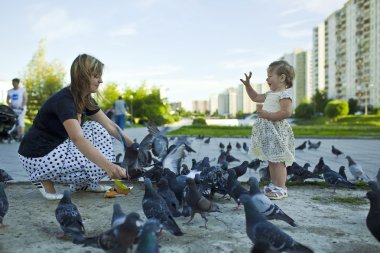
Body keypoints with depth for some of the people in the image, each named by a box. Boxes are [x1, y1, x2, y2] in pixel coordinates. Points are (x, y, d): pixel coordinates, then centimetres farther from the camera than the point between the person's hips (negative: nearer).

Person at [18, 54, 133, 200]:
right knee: (101, 165, -12)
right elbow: (78, 139, -38)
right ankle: (45, 178, -3)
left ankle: (82, 185, 8)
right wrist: (108, 165, -48)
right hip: (38, 157, -9)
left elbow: (110, 126, 4)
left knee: (97, 129, 2)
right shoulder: (64, 100, -24)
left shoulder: (85, 100, 4)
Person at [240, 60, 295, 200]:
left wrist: (268, 115, -21)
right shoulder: (270, 94, 19)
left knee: (278, 160, -9)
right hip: (268, 131, 10)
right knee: (271, 160, 14)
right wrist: (247, 84, 23)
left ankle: (281, 188, -5)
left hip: (277, 132, -10)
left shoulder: (284, 94, -12)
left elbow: (286, 112, -23)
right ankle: (274, 185, 22)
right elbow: (255, 97, 32)